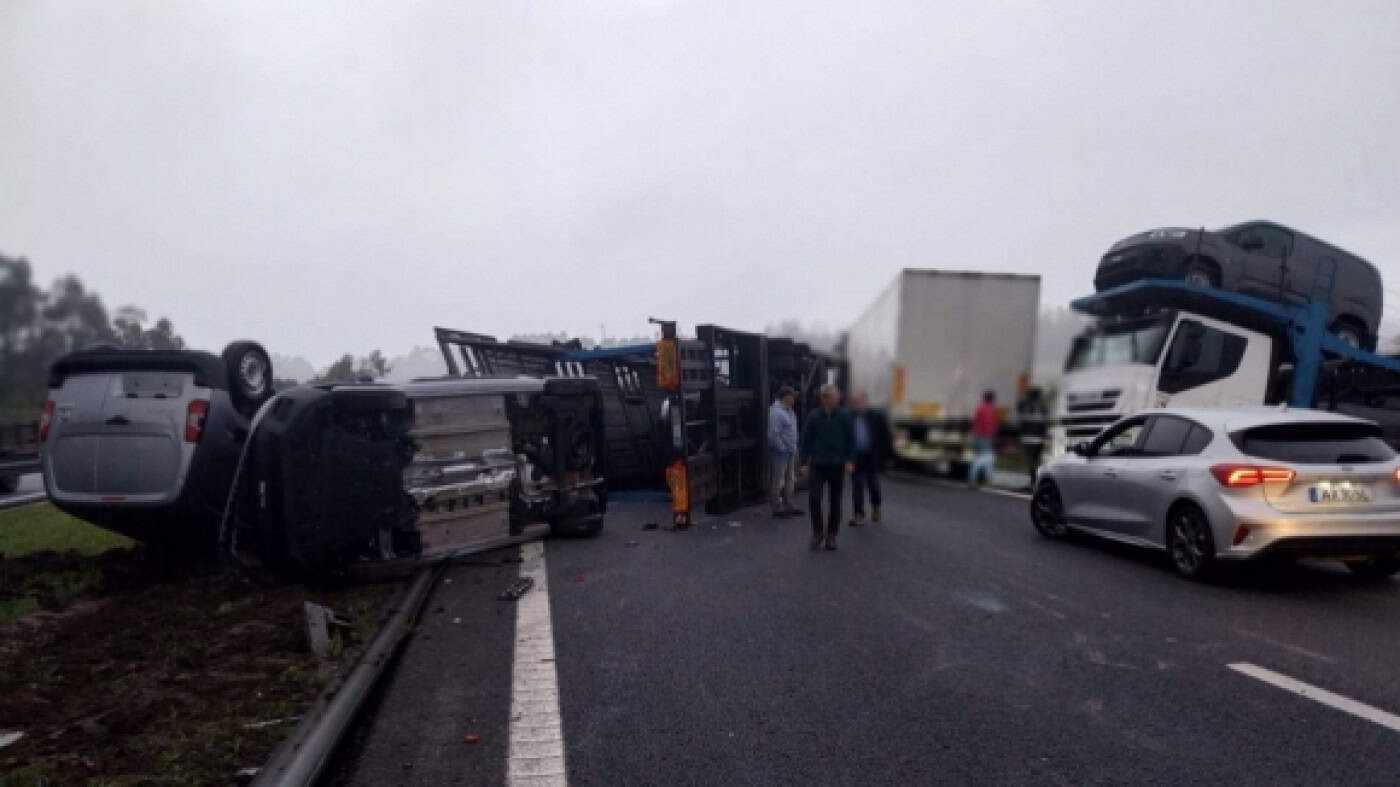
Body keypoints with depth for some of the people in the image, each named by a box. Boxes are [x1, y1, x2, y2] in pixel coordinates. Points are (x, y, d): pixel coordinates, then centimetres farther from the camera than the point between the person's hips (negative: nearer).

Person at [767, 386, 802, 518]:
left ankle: (788, 505, 25)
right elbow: (773, 434, -23)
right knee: (779, 482, -1)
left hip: (790, 452, 10)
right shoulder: (776, 412, -18)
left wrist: (794, 448, 13)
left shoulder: (788, 410, 12)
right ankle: (778, 508, 7)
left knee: (790, 480, 16)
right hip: (780, 452, -10)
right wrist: (784, 449, -19)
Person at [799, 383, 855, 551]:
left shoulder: (843, 417, -2)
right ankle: (817, 532, 7)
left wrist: (849, 460, -5)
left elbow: (850, 440, 2)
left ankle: (831, 535, 20)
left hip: (837, 466, 0)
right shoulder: (814, 416, -1)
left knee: (834, 502, 7)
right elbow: (806, 440, 3)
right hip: (817, 465, 0)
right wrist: (804, 462, 0)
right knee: (813, 498, -11)